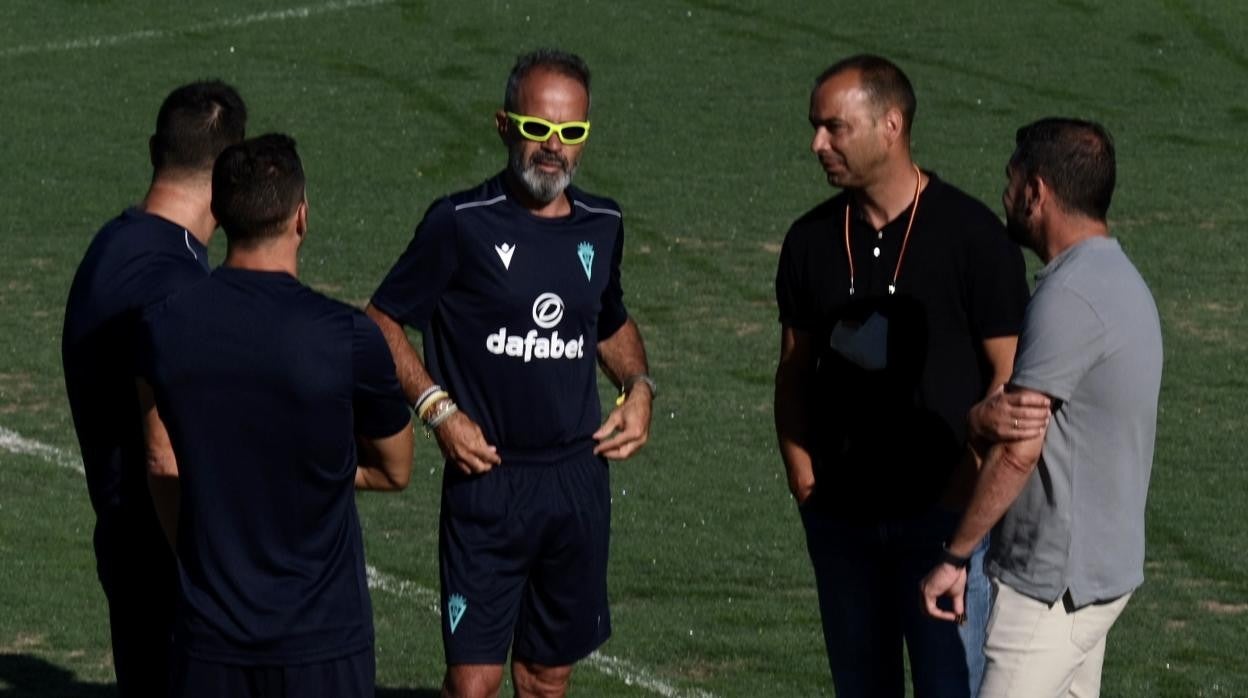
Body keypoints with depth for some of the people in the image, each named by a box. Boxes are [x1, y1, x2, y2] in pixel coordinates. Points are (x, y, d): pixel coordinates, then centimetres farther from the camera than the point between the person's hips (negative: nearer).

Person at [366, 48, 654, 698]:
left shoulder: (602, 226, 7)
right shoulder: (460, 224, -9)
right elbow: (382, 321, -2)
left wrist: (638, 386, 6)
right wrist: (437, 407, -13)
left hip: (579, 480, 5)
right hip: (487, 478, -5)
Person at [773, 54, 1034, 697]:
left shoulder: (972, 235, -8)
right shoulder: (811, 240, 5)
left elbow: (1010, 374, -6)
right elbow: (794, 368, 13)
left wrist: (965, 487, -12)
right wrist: (801, 474, 0)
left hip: (943, 516, -5)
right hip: (839, 516, 5)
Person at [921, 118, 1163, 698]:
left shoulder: (1068, 298, -21)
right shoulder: (1119, 280, 12)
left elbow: (1018, 450, -23)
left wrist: (955, 556, -15)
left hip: (1052, 582, -10)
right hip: (1101, 567, 10)